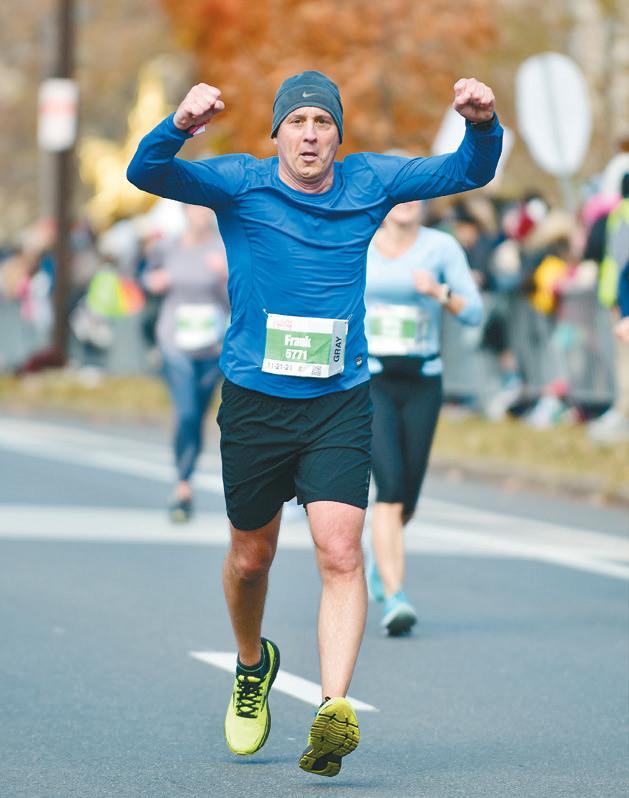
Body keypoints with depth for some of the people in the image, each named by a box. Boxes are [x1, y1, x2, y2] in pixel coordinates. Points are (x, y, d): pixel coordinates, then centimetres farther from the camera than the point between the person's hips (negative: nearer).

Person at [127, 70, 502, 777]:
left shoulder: (370, 183, 3)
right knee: (251, 558, 14)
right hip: (253, 401, 0)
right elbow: (146, 174, -19)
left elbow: (470, 171, 5)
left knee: (340, 551, -17)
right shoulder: (239, 184, -5)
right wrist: (179, 127, -41)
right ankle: (253, 665, 43)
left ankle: (333, 708, -25)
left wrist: (482, 125, -18)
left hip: (339, 404, 0)